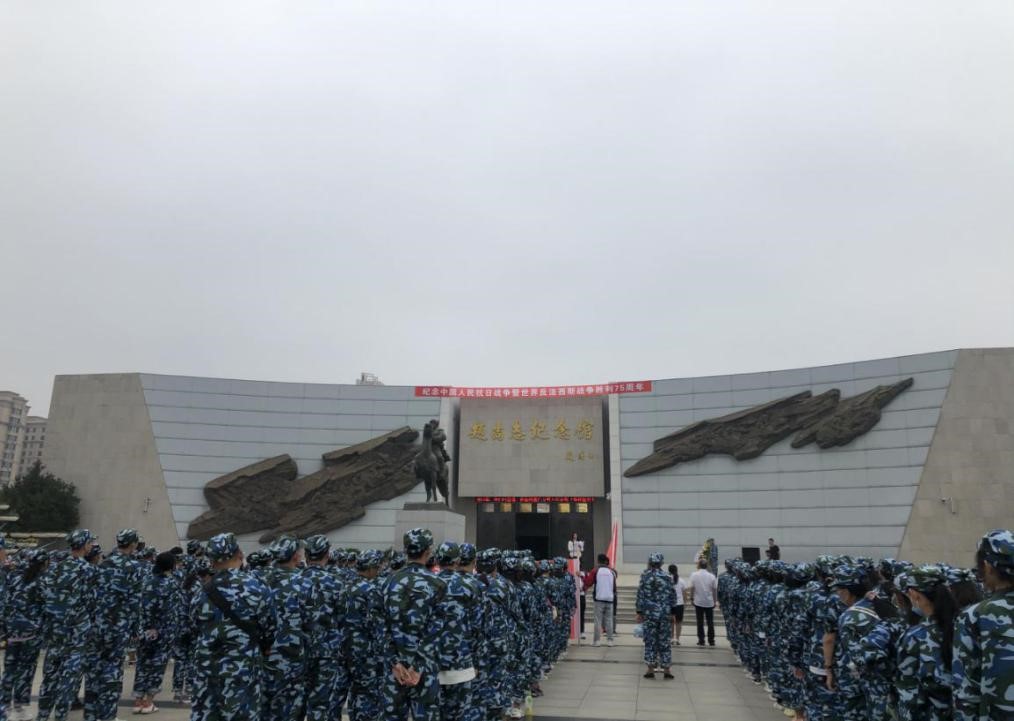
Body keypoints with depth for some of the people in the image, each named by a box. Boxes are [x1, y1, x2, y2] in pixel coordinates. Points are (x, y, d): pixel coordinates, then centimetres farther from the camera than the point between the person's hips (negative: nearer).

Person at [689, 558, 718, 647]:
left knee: (700, 622, 6)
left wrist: (691, 598, 6)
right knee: (710, 622, 10)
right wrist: (714, 601, 12)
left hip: (698, 602, -1)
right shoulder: (711, 576, -2)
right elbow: (715, 589, 1)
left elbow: (692, 588, -5)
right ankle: (711, 641, 11)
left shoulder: (694, 575, -6)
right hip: (709, 602, 1)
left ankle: (701, 640, 6)